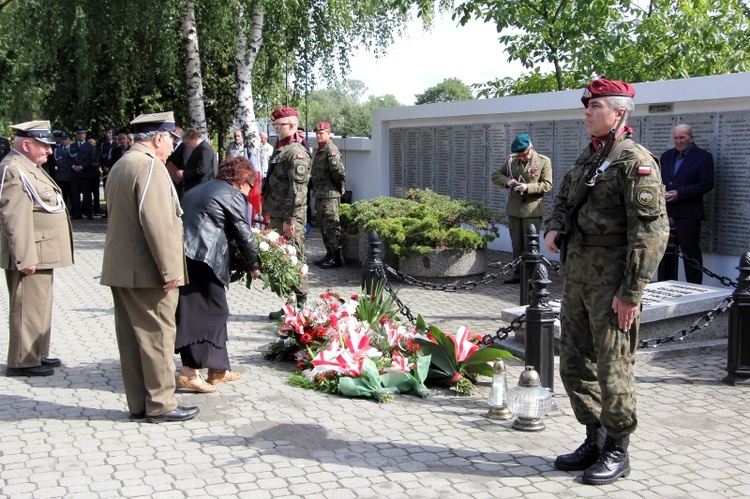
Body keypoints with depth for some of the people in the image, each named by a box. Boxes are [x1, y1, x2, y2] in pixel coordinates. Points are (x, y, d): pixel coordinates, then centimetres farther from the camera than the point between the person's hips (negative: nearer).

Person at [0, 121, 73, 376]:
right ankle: (22, 361, 4)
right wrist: (25, 257, -25)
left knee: (39, 306, 17)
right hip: (30, 254, -11)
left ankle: (37, 354, 28)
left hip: (42, 254, 11)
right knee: (27, 308, -4)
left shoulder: (31, 168, 18)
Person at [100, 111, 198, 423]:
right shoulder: (150, 167, -15)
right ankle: (160, 405, 6)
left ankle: (138, 405, 19)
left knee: (131, 337, 12)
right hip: (147, 271, -9)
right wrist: (170, 269, -21)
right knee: (158, 336, -1)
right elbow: (157, 223, -23)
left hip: (119, 269, 9)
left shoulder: (119, 166, 16)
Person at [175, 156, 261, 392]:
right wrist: (253, 266, 10)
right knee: (208, 312, -2)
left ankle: (218, 368, 20)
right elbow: (244, 234, -2)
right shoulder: (234, 196, -1)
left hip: (183, 255, 9)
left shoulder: (198, 190, 25)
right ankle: (190, 372, -4)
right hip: (203, 259, -9)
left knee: (214, 312, 15)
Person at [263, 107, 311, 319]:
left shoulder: (296, 153, -13)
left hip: (290, 219, -10)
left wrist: (289, 219, -22)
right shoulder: (279, 150, 17)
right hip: (276, 216, 10)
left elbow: (297, 190, -19)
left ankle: (300, 305, 3)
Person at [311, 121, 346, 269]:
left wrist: (338, 187, -10)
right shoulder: (320, 150, 18)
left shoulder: (331, 150, -14)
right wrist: (315, 187, 17)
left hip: (329, 195, -10)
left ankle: (336, 257, -4)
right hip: (319, 194, 10)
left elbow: (339, 171, -22)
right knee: (323, 226, 15)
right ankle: (329, 254, 24)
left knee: (331, 226, -8)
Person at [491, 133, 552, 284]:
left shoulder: (544, 161, -4)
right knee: (516, 245, 11)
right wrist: (507, 181, -10)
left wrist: (528, 187, -21)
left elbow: (547, 185, -7)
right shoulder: (511, 160, 8)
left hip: (532, 210, -5)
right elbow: (495, 175, 11)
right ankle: (518, 274, 20)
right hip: (514, 209, 5)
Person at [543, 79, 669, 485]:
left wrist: (631, 292, -20)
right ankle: (595, 440, 30)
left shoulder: (636, 161, -13)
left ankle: (617, 452, 17)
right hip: (576, 276, 9)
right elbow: (564, 199, 28)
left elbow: (652, 232, -18)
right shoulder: (586, 157, 14)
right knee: (574, 364, 14)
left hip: (612, 281, -9)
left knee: (612, 368, 0)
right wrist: (553, 227, 5)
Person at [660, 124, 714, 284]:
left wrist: (680, 193, -16)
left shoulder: (703, 157, -1)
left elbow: (707, 184, -9)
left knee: (691, 252, -3)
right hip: (665, 211, 6)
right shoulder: (667, 155, 17)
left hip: (688, 213, -5)